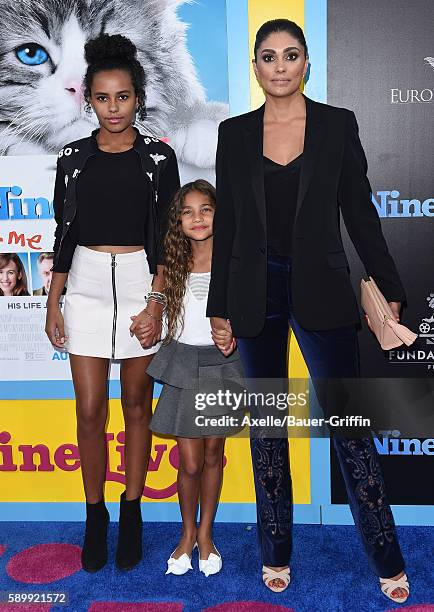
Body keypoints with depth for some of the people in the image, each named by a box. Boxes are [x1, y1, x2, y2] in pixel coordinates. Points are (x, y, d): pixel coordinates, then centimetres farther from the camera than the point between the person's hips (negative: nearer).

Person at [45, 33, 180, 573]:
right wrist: (53, 304, 5)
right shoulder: (73, 158, 6)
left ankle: (132, 512, 23)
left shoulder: (157, 158, 1)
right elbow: (65, 233, 8)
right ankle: (95, 515, 19)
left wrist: (156, 301, -11)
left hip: (142, 282, -1)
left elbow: (166, 236, -2)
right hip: (87, 284, 1)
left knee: (136, 403, 8)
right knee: (90, 410, 0)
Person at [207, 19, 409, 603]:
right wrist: (220, 307, 6)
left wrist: (390, 292, 0)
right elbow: (226, 224, 7)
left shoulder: (337, 124, 2)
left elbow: (360, 213, 3)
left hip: (320, 290, -2)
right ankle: (276, 553, 26)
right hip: (255, 293, 2)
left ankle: (388, 561, 14)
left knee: (348, 422, -1)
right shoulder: (234, 133, 5)